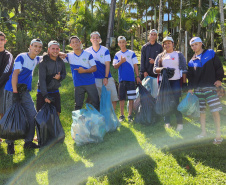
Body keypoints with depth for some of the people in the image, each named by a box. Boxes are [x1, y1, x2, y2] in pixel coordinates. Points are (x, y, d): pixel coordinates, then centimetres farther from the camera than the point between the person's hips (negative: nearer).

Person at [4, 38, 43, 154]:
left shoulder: (36, 59, 8)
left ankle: (28, 142, 11)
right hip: (12, 90, -6)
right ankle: (10, 144, 11)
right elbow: (15, 74, -20)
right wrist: (15, 92, -25)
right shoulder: (21, 57, -12)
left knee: (32, 115, 0)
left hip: (25, 91, 6)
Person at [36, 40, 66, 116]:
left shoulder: (61, 62, 3)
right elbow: (42, 79, -18)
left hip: (55, 92, 5)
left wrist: (60, 77, -12)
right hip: (43, 92, -4)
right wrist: (45, 95, -26)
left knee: (57, 113, 8)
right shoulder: (43, 62, -13)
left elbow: (64, 74, 14)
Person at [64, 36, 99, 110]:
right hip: (78, 85, 1)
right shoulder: (69, 56, 4)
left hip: (90, 83, -1)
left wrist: (84, 71, -16)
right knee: (78, 106, 7)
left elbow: (94, 68, -1)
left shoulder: (88, 55, 0)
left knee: (95, 103, 4)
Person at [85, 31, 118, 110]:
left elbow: (107, 65, -4)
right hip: (95, 79, 0)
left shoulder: (105, 50, -1)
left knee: (113, 98, -1)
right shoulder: (87, 51, 2)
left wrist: (106, 78, -11)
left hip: (107, 78, 0)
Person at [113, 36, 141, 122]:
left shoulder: (131, 53, 7)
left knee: (131, 97, 0)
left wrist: (137, 76, 0)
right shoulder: (117, 55, 11)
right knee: (121, 98, 3)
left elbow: (135, 65, 7)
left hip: (131, 79, -1)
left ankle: (130, 115, 8)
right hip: (122, 79, 1)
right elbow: (115, 66, 3)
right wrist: (121, 62, -15)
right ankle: (122, 115, 12)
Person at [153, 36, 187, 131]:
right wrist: (161, 69, -14)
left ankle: (180, 123, 2)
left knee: (176, 103, -7)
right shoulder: (160, 56, 16)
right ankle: (167, 123, 14)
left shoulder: (179, 54, 10)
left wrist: (184, 82, -2)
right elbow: (155, 69, 9)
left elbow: (184, 69, 6)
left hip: (175, 81, -3)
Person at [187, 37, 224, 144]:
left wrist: (219, 79, -4)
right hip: (198, 89, 4)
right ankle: (203, 132, 20)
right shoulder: (192, 61, 13)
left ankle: (218, 135, -2)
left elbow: (219, 67, 5)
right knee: (201, 111, 8)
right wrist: (190, 88, 4)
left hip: (210, 87, -4)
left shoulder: (210, 54, 5)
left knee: (215, 110, -10)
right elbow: (190, 76, 13)